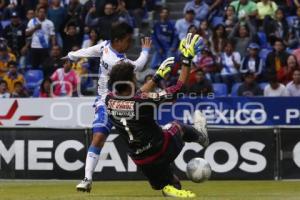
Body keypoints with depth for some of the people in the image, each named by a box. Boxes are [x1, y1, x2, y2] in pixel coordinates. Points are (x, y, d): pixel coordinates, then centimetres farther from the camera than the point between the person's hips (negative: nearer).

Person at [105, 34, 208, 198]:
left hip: (139, 158, 4)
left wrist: (158, 76, 23)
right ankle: (200, 136, 55)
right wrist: (187, 59, -8)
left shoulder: (110, 100, -9)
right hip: (160, 151, -4)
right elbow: (179, 87, -17)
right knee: (176, 127, 29)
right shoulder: (144, 102, -27)